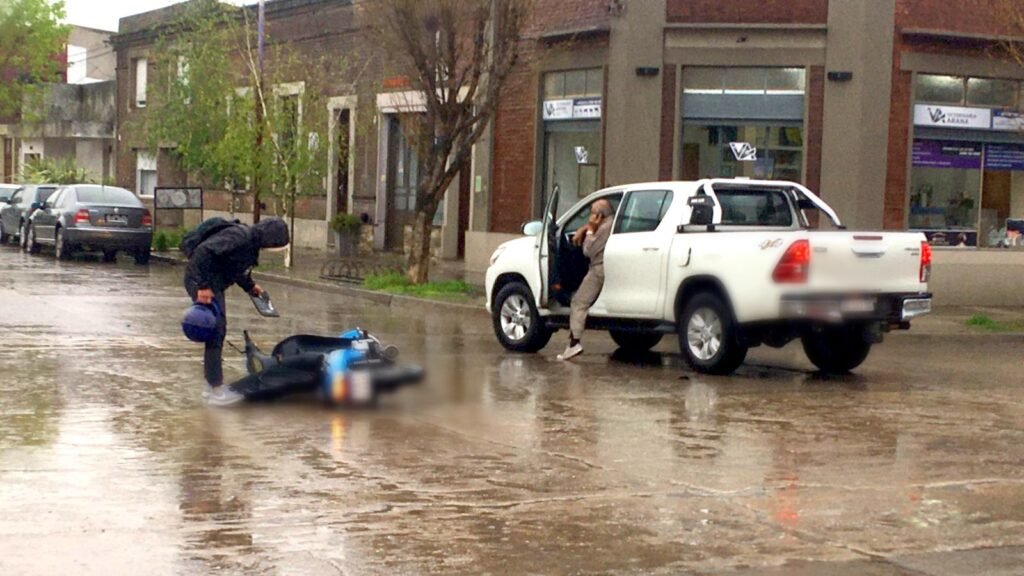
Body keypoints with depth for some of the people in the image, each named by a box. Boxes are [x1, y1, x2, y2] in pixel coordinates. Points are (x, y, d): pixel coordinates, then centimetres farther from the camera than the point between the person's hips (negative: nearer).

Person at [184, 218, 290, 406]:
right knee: (215, 332, -10)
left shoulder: (251, 242, 8)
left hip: (214, 284, 10)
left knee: (218, 331, 15)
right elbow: (204, 251, -30)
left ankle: (212, 385, 24)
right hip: (201, 282, -10)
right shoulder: (239, 237, -23)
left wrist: (250, 286, 13)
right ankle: (216, 390, -7)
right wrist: (203, 286, -29)